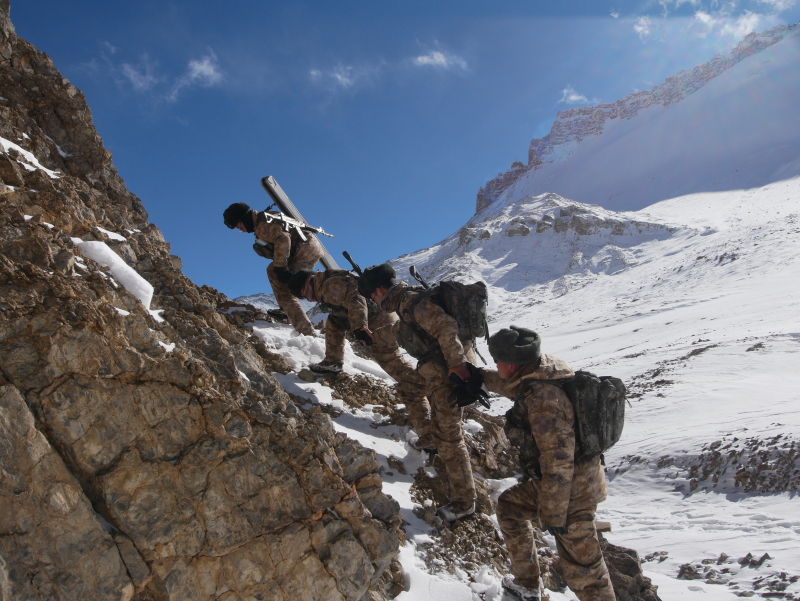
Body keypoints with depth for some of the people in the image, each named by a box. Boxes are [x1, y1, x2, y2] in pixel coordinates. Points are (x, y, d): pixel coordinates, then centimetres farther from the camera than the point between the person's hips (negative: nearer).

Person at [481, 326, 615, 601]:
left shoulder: (542, 400, -32)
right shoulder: (547, 367, -5)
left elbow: (557, 463, -29)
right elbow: (512, 385, 19)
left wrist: (552, 514, -19)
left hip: (572, 490, -10)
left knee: (580, 565, 4)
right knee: (508, 507, 24)